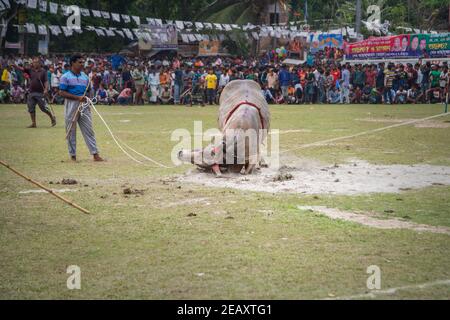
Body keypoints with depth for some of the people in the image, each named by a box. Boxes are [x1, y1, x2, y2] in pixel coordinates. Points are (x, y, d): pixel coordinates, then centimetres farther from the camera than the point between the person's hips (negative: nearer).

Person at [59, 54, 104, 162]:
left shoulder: (85, 76, 13)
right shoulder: (66, 77, -4)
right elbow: (62, 92, -10)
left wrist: (86, 98, -2)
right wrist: (78, 97, -17)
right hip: (71, 105, -5)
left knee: (89, 130, 1)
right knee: (71, 131, 2)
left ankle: (95, 154, 0)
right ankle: (73, 155, 10)